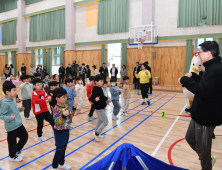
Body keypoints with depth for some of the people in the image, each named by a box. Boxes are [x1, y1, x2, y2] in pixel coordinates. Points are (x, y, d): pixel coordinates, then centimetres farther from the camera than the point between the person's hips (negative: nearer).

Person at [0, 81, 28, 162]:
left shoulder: (13, 99, 3)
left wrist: (19, 109, 2)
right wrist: (9, 118, -30)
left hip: (19, 124, 9)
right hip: (11, 126, -8)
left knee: (25, 136, 19)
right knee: (12, 142, 10)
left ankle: (17, 150, 41)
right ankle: (12, 156, 34)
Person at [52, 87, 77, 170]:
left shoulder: (66, 106, 0)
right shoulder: (56, 109, -24)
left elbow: (70, 116, 11)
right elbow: (57, 122, -26)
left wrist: (74, 108, 1)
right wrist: (63, 116, -42)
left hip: (66, 131, 8)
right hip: (59, 132, -7)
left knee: (64, 149, 21)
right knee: (59, 150, 2)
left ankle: (61, 163, 39)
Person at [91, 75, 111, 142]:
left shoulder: (100, 88, 7)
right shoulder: (95, 89, -21)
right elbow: (92, 98, -27)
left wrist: (107, 99, 33)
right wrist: (95, 99, -48)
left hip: (102, 107, 10)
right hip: (99, 108, -10)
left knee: (100, 121, 20)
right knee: (105, 122, -5)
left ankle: (97, 134, 33)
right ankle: (96, 133, 5)